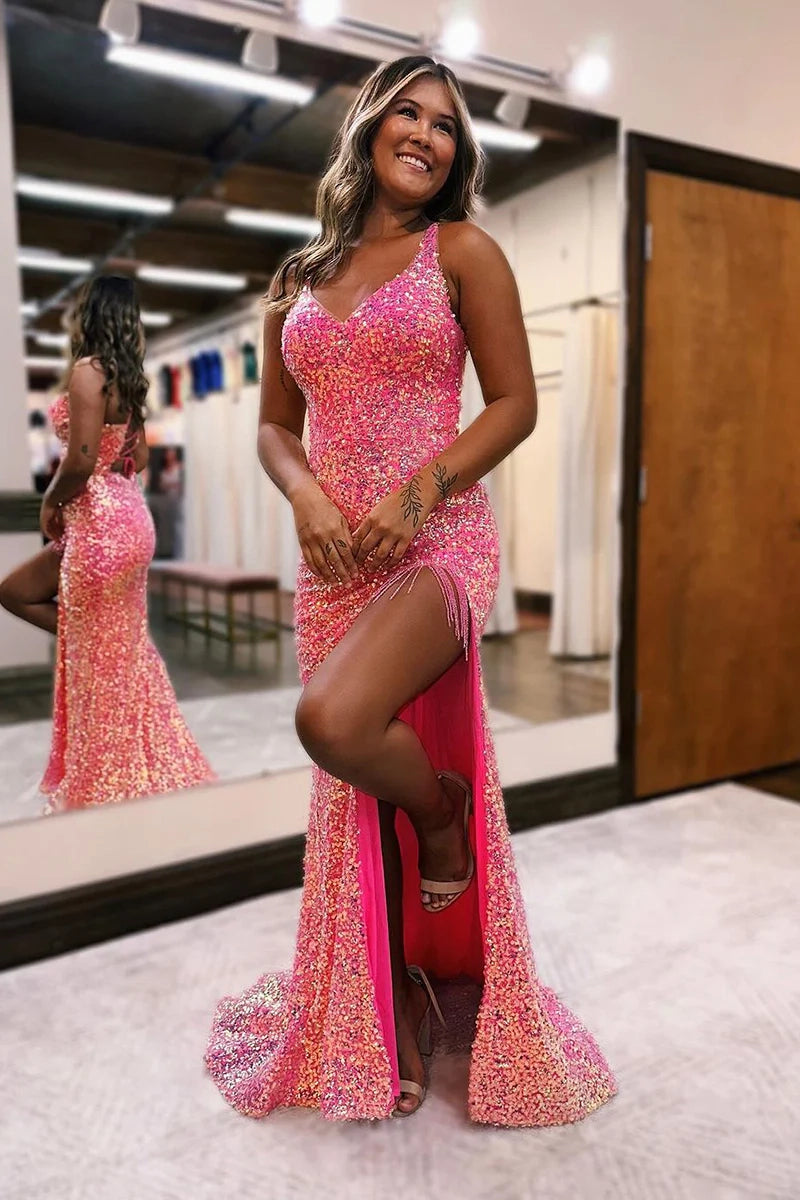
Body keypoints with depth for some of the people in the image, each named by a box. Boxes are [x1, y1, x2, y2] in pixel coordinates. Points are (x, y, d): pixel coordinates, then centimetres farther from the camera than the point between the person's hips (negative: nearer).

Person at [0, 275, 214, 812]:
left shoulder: (88, 369, -13)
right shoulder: (128, 375, 14)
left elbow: (81, 459, -22)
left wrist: (50, 502, -3)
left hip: (99, 520, -10)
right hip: (124, 513, 10)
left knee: (102, 655, 0)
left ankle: (109, 783, 14)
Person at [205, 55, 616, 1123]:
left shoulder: (462, 251, 4)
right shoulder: (300, 279, 15)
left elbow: (515, 402, -1)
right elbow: (275, 424, 16)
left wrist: (418, 490, -15)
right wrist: (305, 494, -6)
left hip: (436, 544, -4)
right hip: (332, 560, 5)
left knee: (334, 722, -31)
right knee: (360, 803, 8)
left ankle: (446, 811, 5)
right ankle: (396, 1018, 28)